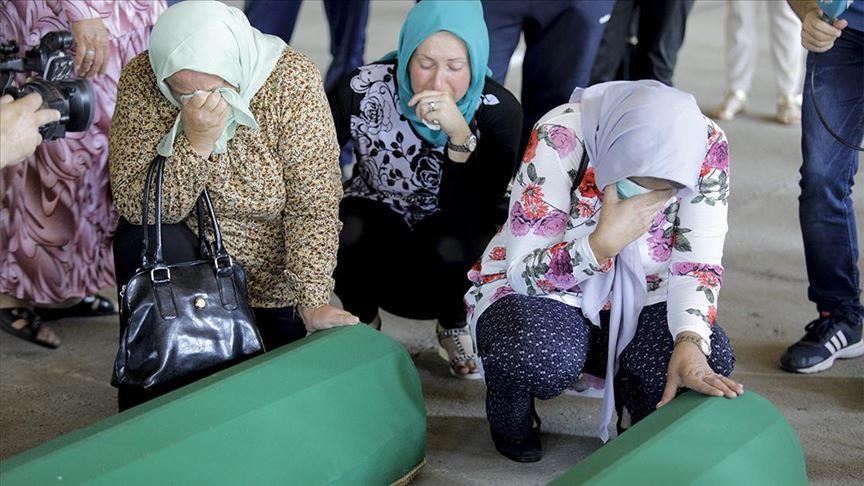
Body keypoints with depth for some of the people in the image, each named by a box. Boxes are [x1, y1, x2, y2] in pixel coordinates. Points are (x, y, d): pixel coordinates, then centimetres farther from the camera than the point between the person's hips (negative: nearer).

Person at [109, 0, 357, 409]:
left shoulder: (292, 80, -22)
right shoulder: (141, 81, -19)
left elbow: (313, 205, -23)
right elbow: (136, 206, -23)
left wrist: (313, 300, -31)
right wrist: (195, 143, -37)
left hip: (273, 283, 0)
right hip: (181, 256, 0)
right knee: (143, 239, -30)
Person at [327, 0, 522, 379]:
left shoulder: (498, 110, -23)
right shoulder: (365, 89, -24)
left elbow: (473, 216, -30)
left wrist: (459, 135, -43)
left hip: (449, 231, -1)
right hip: (377, 214, 1)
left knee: (452, 249, -35)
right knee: (347, 232, -33)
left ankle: (455, 326, 2)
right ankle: (362, 322, 3)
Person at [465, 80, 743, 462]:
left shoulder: (704, 145, -19)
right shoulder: (559, 139, -28)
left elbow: (698, 263, -18)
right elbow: (523, 271, -23)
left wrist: (690, 344, -37)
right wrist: (604, 242, -39)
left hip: (636, 302, 3)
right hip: (539, 292, -3)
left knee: (712, 357, -28)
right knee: (543, 357, -37)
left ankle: (640, 413, 7)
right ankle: (512, 417, 0)